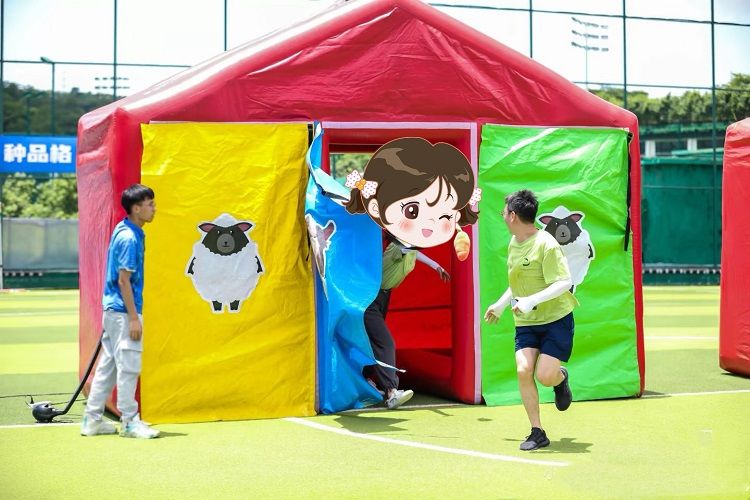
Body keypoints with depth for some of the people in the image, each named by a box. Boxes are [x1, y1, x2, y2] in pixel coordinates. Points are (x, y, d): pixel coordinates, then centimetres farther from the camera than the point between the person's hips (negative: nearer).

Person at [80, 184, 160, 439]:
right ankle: (130, 422, 4)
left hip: (112, 308, 10)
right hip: (123, 310, -10)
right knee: (128, 365, -3)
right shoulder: (130, 238, -17)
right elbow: (124, 279, -20)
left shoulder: (123, 230, 11)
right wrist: (133, 318, -20)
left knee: (108, 364, 13)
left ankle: (92, 419, 19)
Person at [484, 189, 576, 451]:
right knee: (523, 371, -12)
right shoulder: (513, 243, 9)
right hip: (525, 322, 6)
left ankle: (561, 378, 27)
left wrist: (532, 300, -30)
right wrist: (501, 304, 28)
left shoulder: (546, 244, -17)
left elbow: (563, 283, -23)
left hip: (556, 318, -6)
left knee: (545, 376, -13)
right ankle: (537, 433, -2)